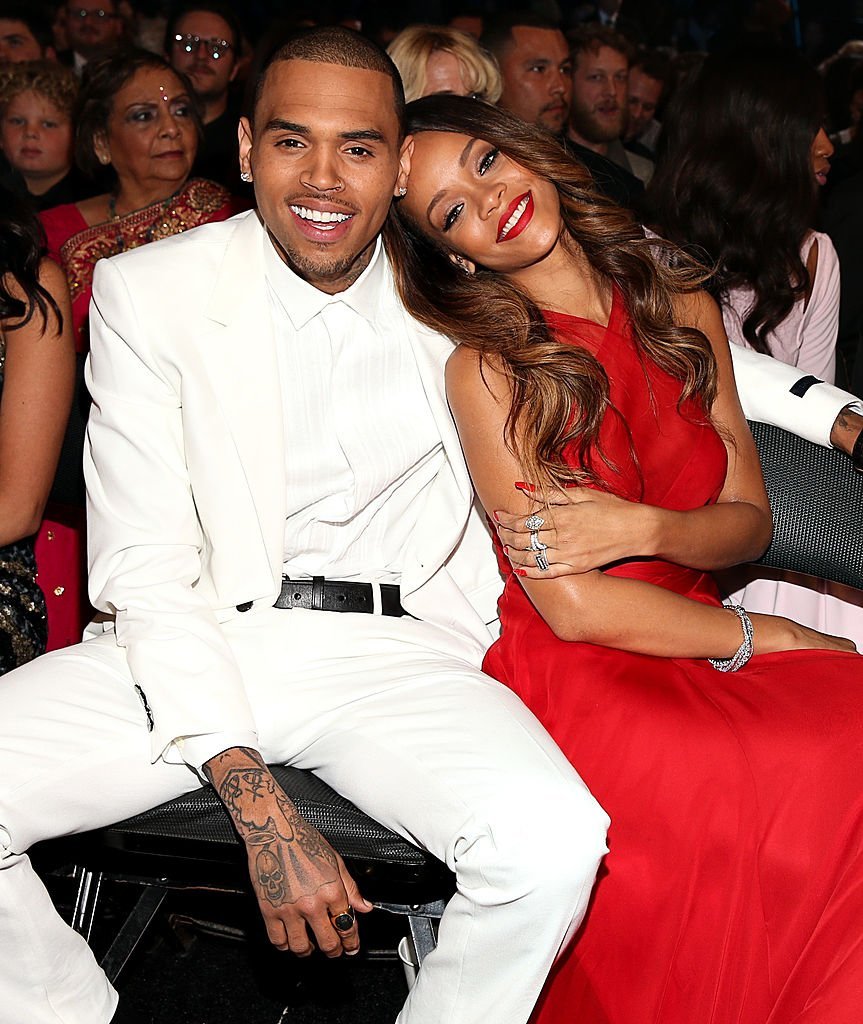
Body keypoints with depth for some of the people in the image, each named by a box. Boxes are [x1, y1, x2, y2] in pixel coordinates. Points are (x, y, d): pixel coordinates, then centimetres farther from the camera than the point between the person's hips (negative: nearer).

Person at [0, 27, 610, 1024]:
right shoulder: (146, 289, -1)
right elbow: (142, 568, -8)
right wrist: (258, 806, -19)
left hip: (403, 652, 0)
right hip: (201, 646, 0)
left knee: (554, 843, -29)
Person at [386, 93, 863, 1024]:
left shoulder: (683, 309, 8)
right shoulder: (487, 371, -7)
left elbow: (749, 520, 10)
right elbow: (571, 606, -11)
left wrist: (642, 529, -11)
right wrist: (761, 637, -5)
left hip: (694, 646, 5)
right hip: (578, 678, -5)